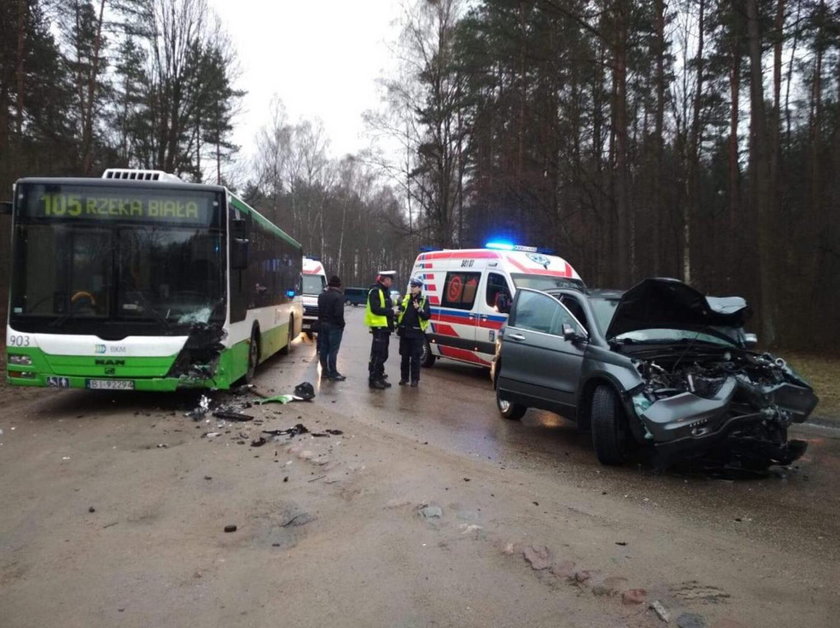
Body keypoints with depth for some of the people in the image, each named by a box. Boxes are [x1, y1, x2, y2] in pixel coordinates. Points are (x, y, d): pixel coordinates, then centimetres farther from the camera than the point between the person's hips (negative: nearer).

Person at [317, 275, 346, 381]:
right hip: (334, 326, -7)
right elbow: (339, 313, -21)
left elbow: (319, 311, 12)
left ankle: (324, 371, 19)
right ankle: (333, 373, -1)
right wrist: (341, 324, -8)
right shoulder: (339, 296, -16)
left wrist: (320, 322, 16)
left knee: (323, 348, 12)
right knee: (333, 350, -4)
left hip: (323, 324, 7)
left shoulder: (322, 295, 8)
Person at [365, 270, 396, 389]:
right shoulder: (375, 291, -13)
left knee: (383, 354, 15)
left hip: (385, 327, 10)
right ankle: (373, 379, -5)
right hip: (379, 326, -10)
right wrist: (391, 311, -19)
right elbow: (375, 309, -22)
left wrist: (393, 308, 3)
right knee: (378, 354, -9)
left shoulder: (385, 291, 18)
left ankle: (378, 376, 24)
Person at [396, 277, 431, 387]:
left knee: (415, 357, 1)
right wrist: (398, 326, 6)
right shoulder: (405, 298, 10)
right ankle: (404, 377, 20)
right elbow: (400, 313, 16)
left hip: (417, 333, -4)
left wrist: (419, 309, -24)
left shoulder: (424, 300, -2)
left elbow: (427, 316, -10)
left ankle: (415, 379, 9)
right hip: (404, 332, 4)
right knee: (404, 356, 9)